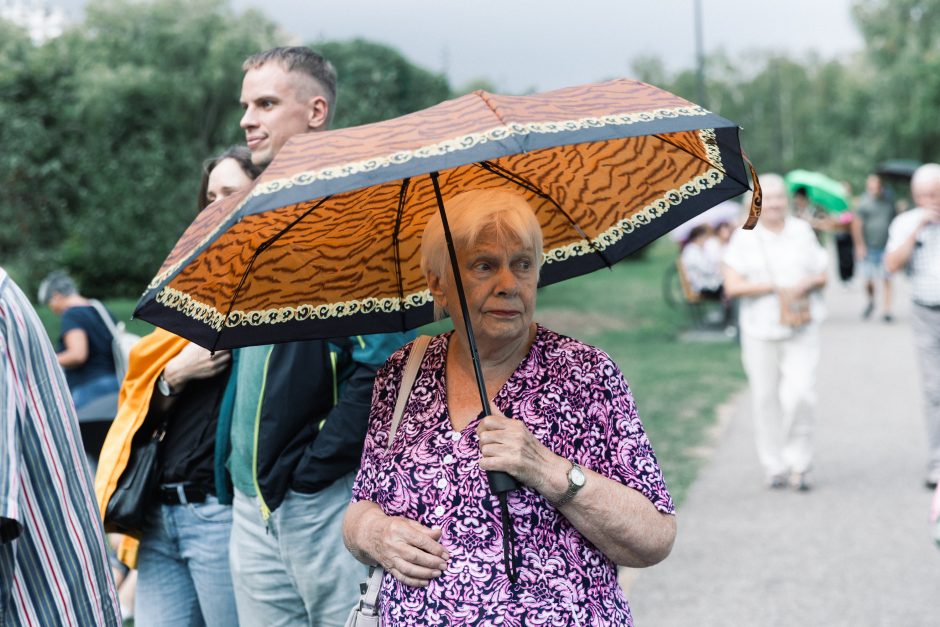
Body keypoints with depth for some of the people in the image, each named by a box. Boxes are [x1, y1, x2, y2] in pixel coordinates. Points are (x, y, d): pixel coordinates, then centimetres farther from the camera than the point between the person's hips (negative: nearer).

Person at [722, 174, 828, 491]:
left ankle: (798, 462, 3)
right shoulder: (744, 238, -1)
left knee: (801, 394, -12)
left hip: (801, 330, 0)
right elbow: (732, 286, -8)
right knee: (765, 398, 4)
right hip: (760, 330, 0)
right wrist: (775, 288, -16)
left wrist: (807, 284, -11)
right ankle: (775, 466, 18)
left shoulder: (802, 231, 7)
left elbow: (821, 276, 12)